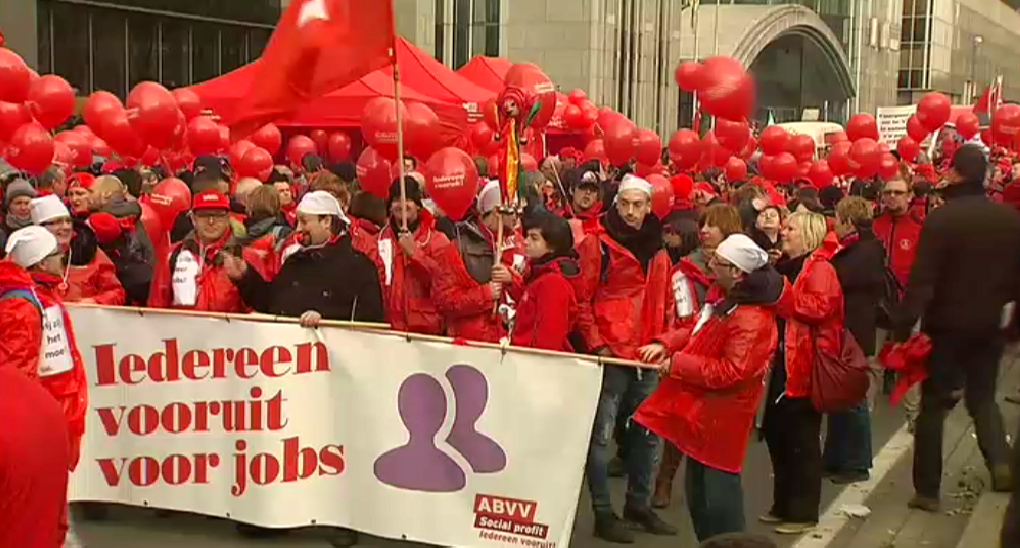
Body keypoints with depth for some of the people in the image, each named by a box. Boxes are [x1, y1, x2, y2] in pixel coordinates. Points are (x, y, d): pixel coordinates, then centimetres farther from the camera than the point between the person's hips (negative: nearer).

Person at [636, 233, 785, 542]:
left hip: (720, 419, -10)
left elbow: (730, 372, -28)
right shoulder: (724, 300, 8)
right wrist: (665, 346, 1)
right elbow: (697, 333, 19)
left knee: (718, 495, -3)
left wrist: (677, 363, -22)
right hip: (702, 412, 10)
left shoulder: (752, 320, -25)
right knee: (698, 491, 19)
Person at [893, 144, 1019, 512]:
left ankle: (927, 490, 8)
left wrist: (903, 328, -17)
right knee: (983, 396, 21)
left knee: (934, 404, 8)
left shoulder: (940, 219, -16)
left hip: (948, 325, -4)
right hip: (990, 325, 4)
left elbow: (922, 281, -20)